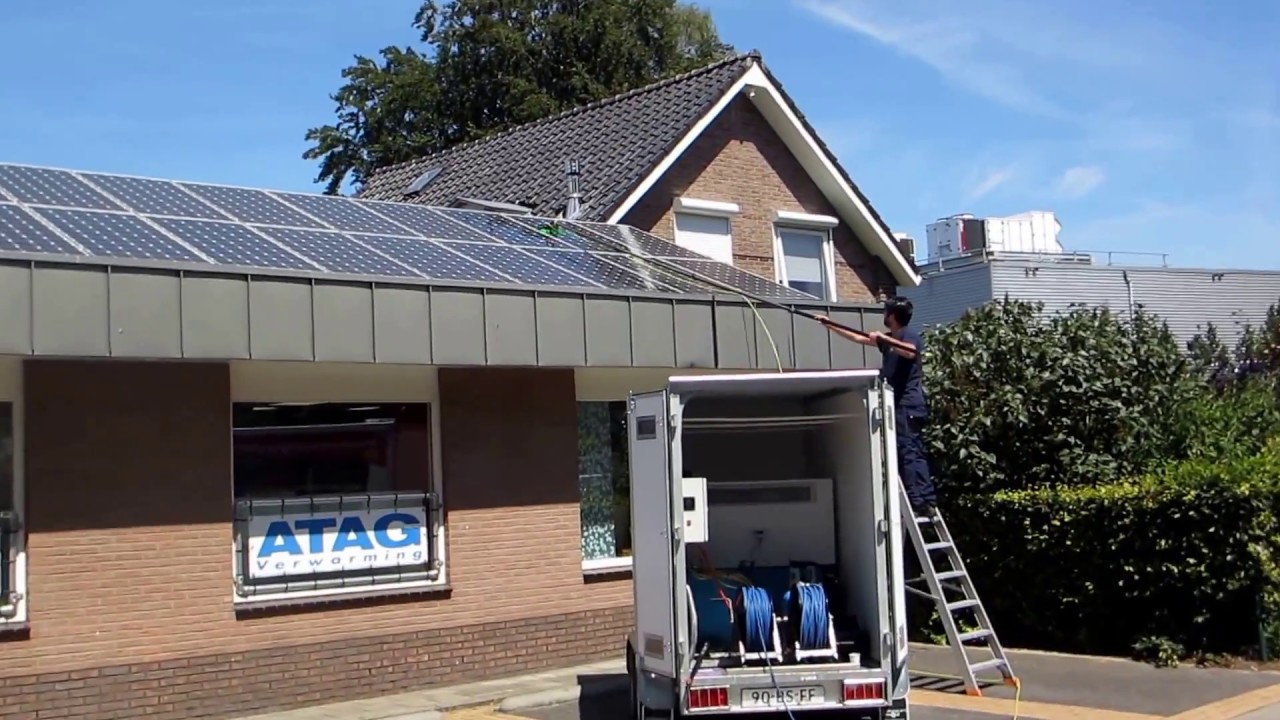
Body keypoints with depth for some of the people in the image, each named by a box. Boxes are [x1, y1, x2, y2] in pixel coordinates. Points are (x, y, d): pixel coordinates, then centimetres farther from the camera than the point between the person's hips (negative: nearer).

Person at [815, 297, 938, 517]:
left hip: (908, 405, -10)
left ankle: (920, 502, -18)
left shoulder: (909, 334, -7)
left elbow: (910, 352, -31)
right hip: (900, 405, 10)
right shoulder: (890, 338, 21)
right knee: (914, 453, 7)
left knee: (910, 453, -14)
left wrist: (884, 339, -34)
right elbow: (858, 338, 30)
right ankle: (926, 500, 7)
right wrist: (830, 325, 32)